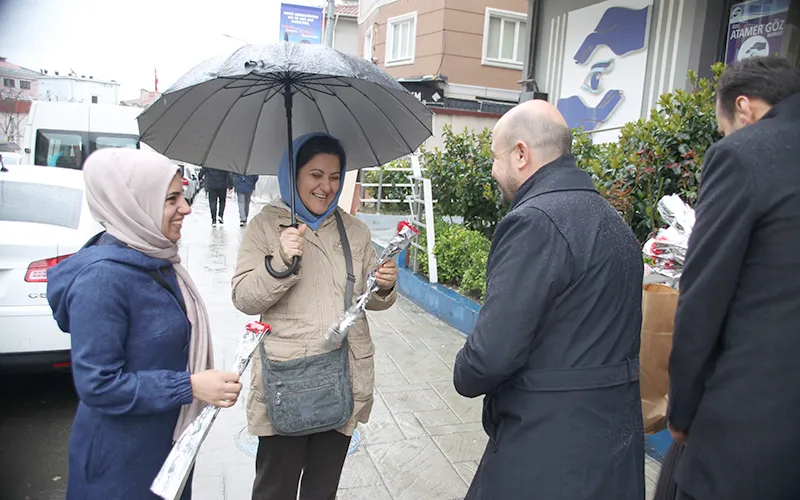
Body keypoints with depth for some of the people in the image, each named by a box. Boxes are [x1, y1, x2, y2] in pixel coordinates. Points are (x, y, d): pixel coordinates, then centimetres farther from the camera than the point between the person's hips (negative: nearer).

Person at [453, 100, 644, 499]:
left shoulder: (535, 221, -21)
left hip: (549, 454, -9)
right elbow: (588, 331, 11)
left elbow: (491, 353, -24)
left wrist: (464, 375, -2)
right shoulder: (611, 219, 9)